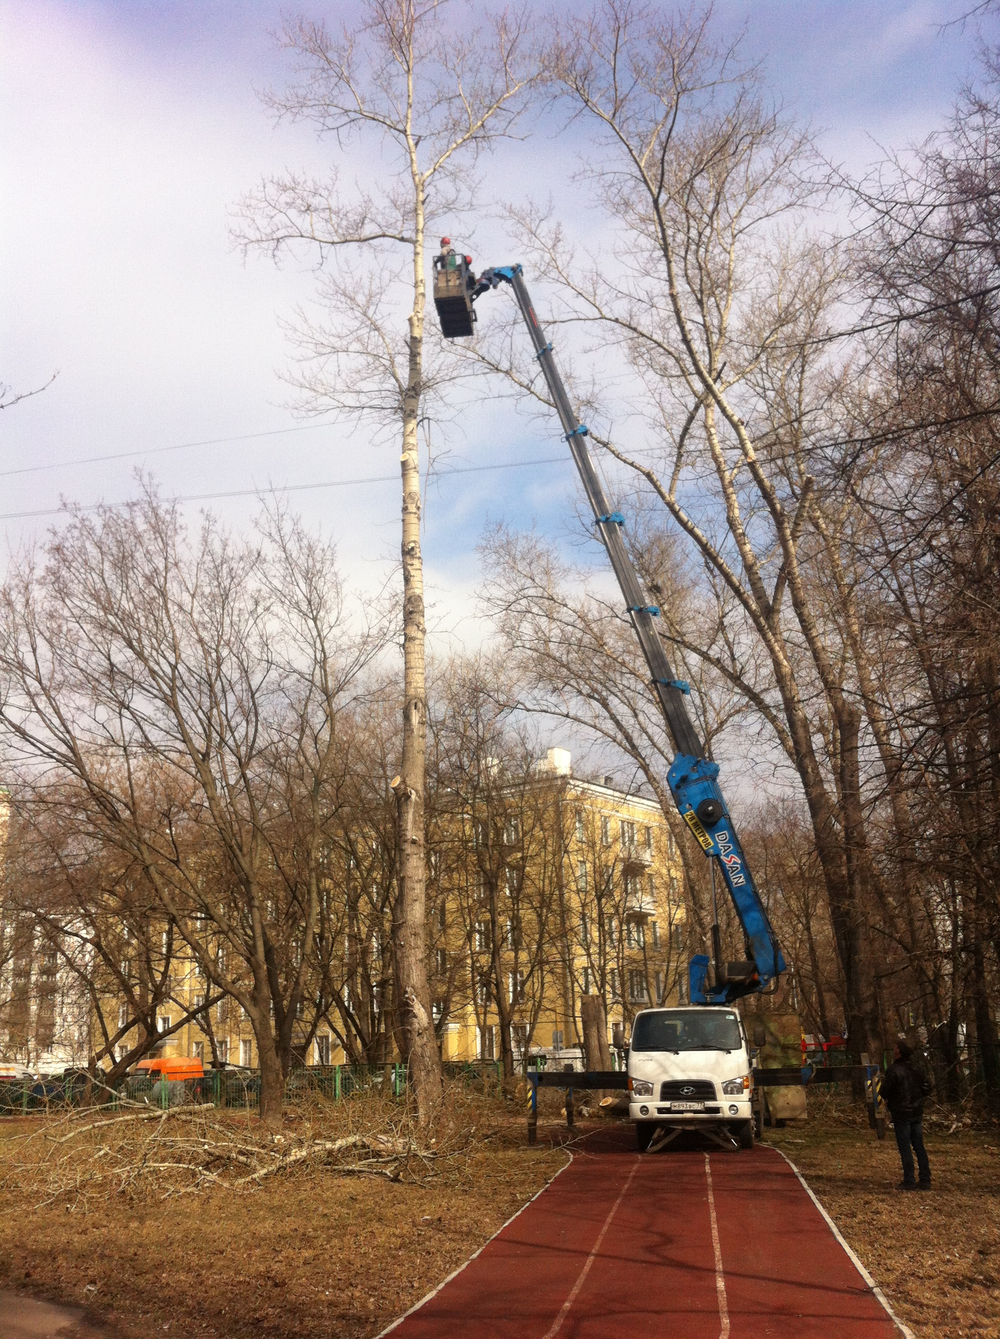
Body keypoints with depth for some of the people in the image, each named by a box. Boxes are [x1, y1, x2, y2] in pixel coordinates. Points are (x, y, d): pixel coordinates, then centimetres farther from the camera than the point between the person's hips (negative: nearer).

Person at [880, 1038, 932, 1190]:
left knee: (905, 1148, 0)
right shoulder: (916, 1069, 4)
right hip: (917, 1112, 6)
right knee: (919, 1146, 12)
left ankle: (909, 1181, 2)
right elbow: (926, 1086, 12)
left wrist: (886, 1099, 4)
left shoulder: (894, 1070, -18)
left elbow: (885, 1091, -17)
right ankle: (925, 1180, 14)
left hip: (901, 1114, -6)